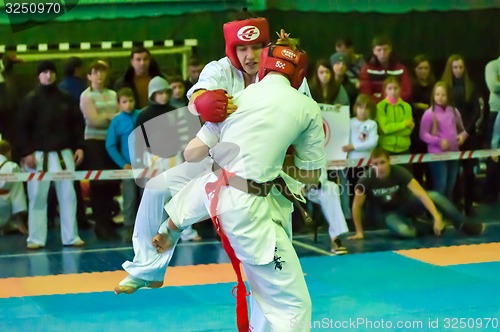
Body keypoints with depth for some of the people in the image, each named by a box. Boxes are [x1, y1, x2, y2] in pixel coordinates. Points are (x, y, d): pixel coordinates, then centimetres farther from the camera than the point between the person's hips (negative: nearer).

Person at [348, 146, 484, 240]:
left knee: (434, 196, -26)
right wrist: (359, 232, -12)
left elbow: (421, 194, -34)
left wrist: (437, 217, -42)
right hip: (388, 212, -1)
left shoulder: (399, 172, -27)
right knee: (403, 231, -35)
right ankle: (430, 227, -4)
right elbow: (356, 206, -17)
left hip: (406, 204, 1)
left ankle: (463, 225, -13)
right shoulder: (366, 180, -28)